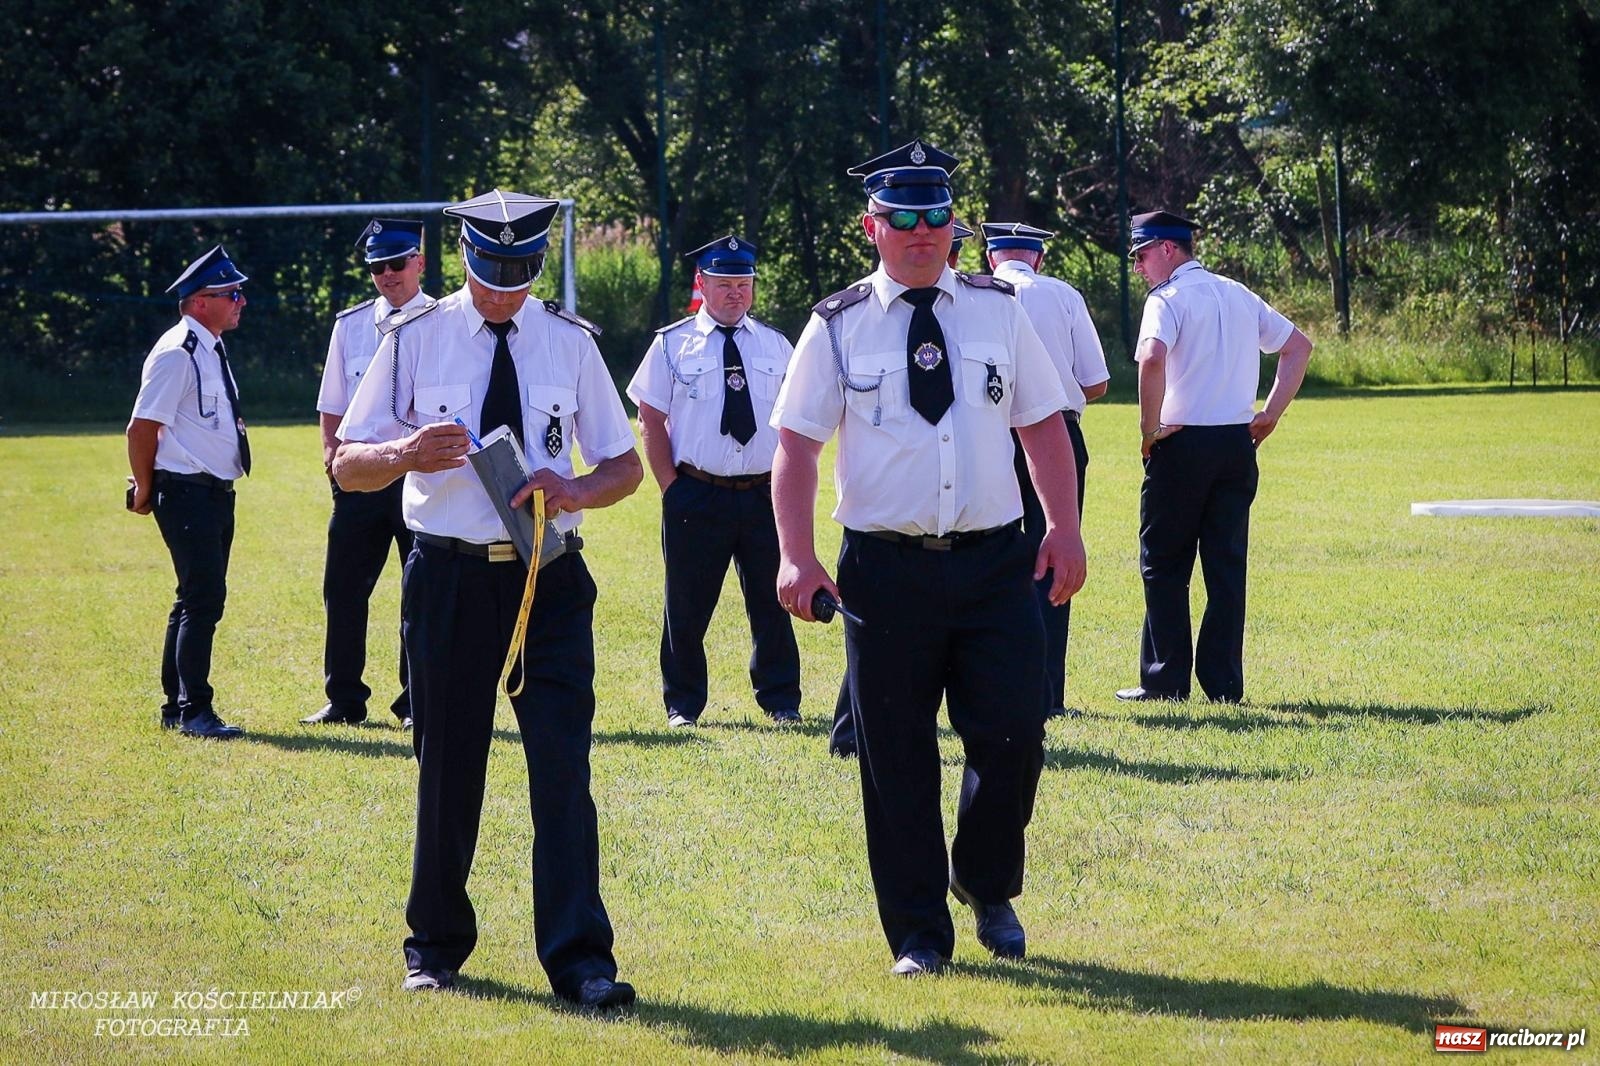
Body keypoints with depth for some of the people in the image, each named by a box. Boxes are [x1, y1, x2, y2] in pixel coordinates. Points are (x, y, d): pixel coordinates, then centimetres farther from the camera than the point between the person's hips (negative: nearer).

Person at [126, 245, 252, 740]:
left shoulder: (211, 351, 15)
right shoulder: (176, 353, -15)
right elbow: (142, 427, -16)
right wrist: (145, 490, -7)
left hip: (217, 492, 10)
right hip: (187, 493, -10)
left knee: (199, 600, 13)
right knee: (203, 599, -11)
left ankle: (176, 708, 21)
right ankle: (194, 712, -9)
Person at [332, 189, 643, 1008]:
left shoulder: (569, 342, 5)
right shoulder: (415, 339, 2)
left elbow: (626, 464, 10)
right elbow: (348, 466, 3)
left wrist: (578, 490, -12)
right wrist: (405, 456, -20)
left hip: (550, 580, 0)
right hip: (449, 578, 0)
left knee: (562, 765, -8)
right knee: (447, 770, 8)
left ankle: (579, 958, -9)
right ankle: (435, 943, 23)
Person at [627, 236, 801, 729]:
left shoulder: (775, 346, 10)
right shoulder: (673, 344, 3)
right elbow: (651, 418, 2)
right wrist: (671, 486, -4)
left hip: (764, 496, 2)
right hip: (695, 497, -2)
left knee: (771, 603, 5)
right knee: (687, 606, 2)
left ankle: (781, 701, 16)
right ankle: (683, 704, 14)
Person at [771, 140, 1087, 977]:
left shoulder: (998, 312, 9)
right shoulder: (838, 328, 2)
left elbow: (1043, 425, 12)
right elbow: (796, 445, 0)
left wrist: (1064, 530, 4)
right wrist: (797, 556, -11)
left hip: (995, 563, 2)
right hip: (886, 569, -1)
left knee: (1012, 735, -3)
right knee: (896, 754, 2)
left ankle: (988, 889, 24)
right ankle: (918, 933, 14)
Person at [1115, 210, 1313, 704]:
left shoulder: (1168, 298, -7)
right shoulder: (1239, 296, 15)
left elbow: (1153, 359, -26)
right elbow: (1299, 345, 18)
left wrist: (1149, 429, -16)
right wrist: (1270, 415, 13)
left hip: (1182, 444, -6)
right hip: (1238, 443, 6)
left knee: (1164, 565, 3)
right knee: (1227, 566, 8)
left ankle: (1166, 678, 3)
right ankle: (1224, 681, 5)